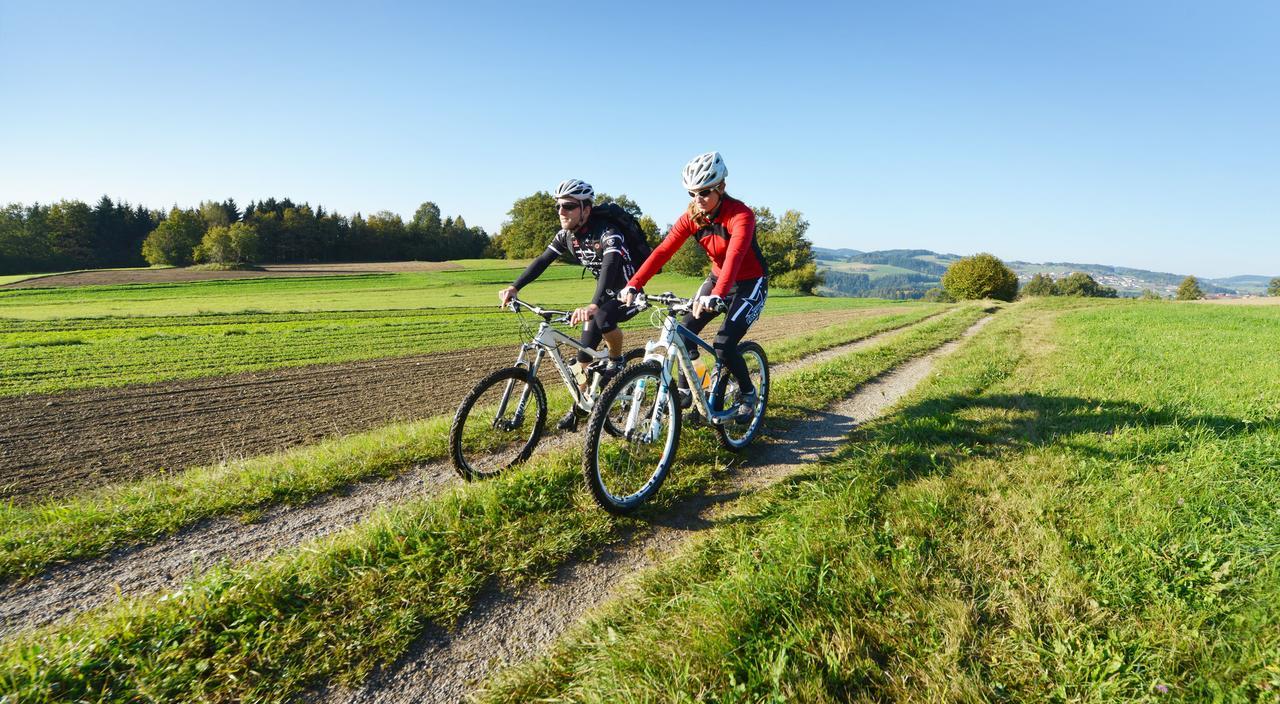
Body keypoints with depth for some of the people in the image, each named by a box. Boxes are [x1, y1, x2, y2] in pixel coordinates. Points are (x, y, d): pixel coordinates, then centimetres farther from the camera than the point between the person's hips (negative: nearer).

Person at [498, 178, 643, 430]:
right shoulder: (566, 234, -6)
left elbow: (611, 265, -46)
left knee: (602, 317, -37)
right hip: (606, 292, 7)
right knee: (585, 348, 1)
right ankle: (580, 406, 14)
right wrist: (513, 288, -22)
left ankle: (616, 360, -9)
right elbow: (542, 261, -8)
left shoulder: (607, 232, -30)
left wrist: (593, 305, -61)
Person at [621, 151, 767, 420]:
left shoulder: (740, 215, -26)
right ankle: (685, 390, 13)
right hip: (717, 279, 6)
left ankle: (748, 392, 10)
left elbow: (734, 256, -42)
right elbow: (663, 251, -19)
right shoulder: (692, 215, -10)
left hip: (750, 284, -6)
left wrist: (716, 296, -58)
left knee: (723, 346, -18)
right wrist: (633, 285, -31)